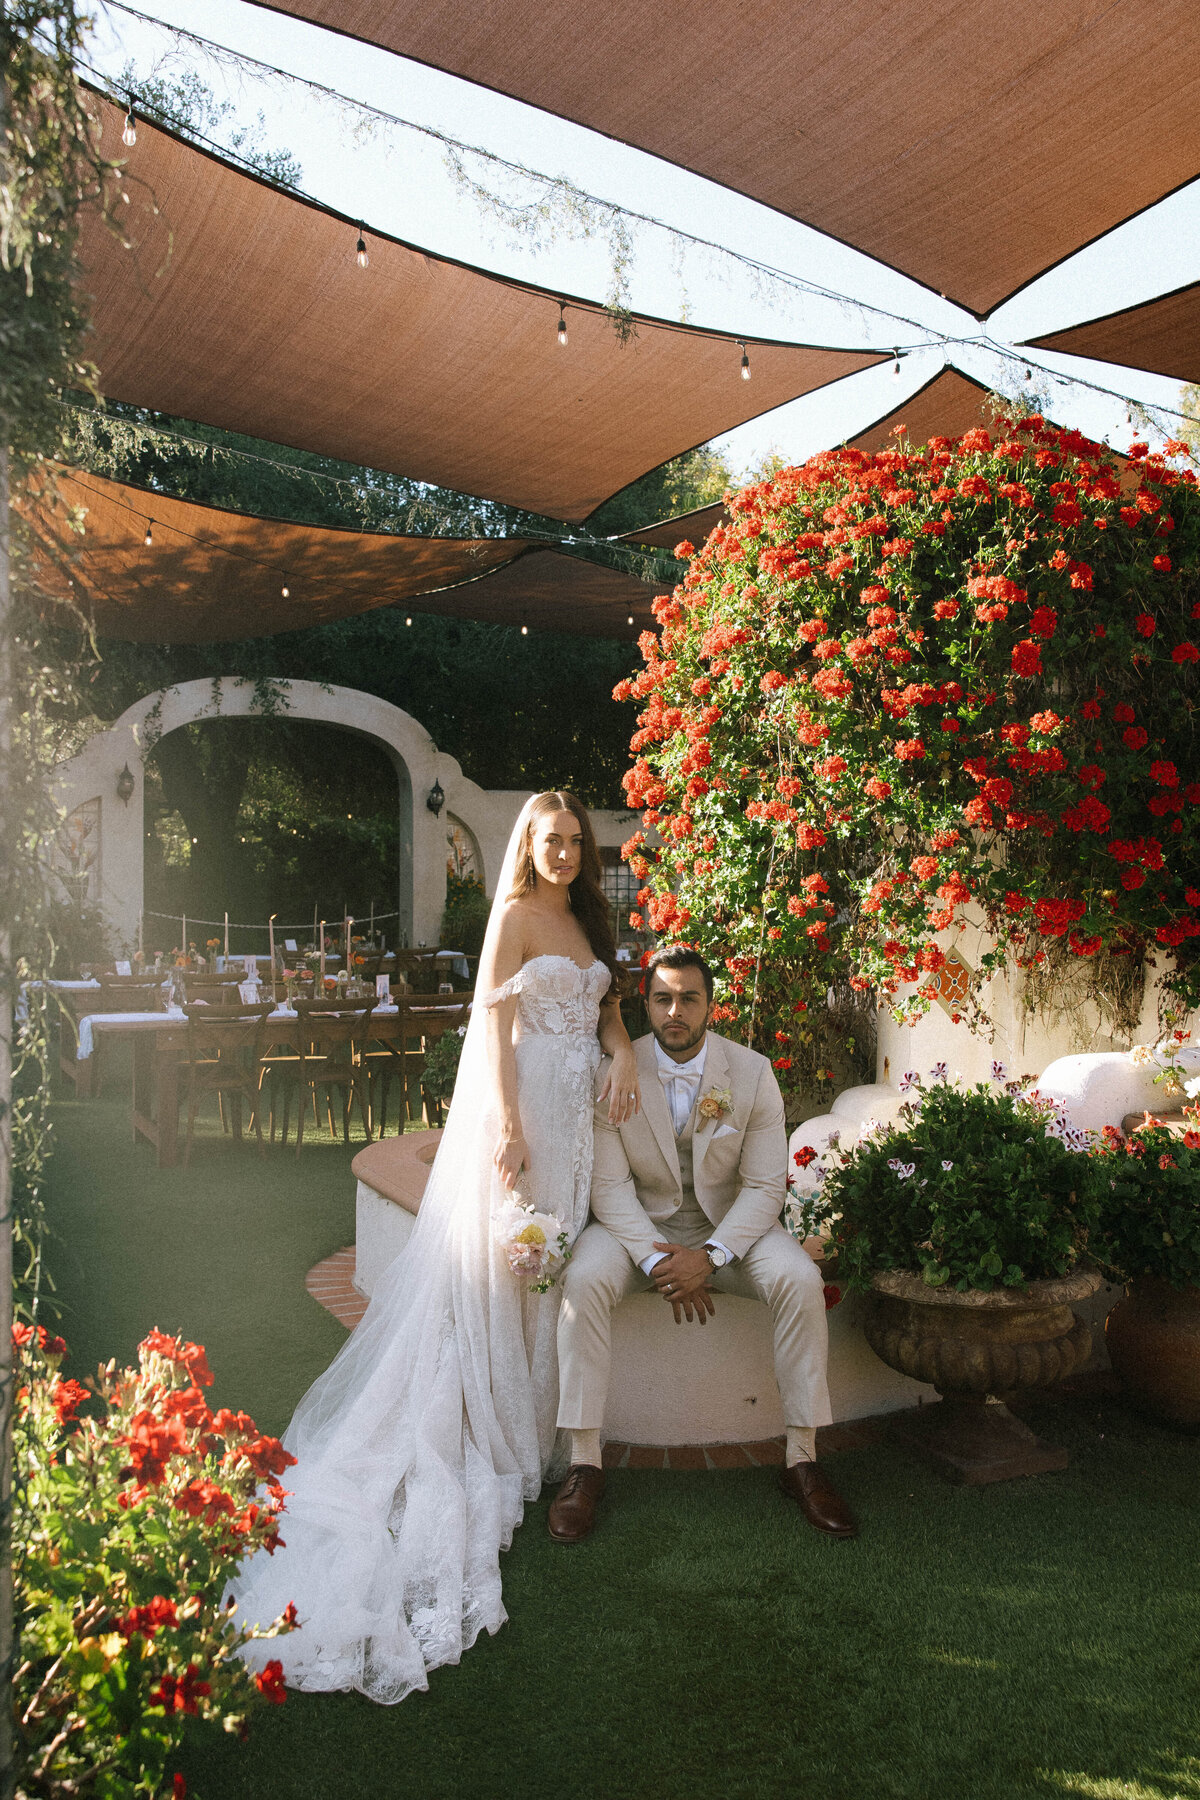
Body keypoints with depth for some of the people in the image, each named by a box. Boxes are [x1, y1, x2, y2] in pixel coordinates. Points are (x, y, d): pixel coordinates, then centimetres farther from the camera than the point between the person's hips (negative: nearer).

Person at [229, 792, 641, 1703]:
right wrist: (505, 1117, -19)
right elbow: (492, 1020, -12)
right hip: (522, 1101, -7)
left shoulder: (588, 920, 16)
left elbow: (608, 1002, 17)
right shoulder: (515, 916, -6)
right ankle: (487, 1433, 11)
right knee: (499, 1258, -1)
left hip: (576, 1106, 7)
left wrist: (625, 1054, -4)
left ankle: (531, 1422, 24)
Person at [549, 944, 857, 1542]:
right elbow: (608, 1184, -11)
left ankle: (801, 1459, -12)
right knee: (584, 1279, -30)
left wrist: (711, 1256, -24)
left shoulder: (752, 1073, -9)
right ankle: (584, 1465, -19)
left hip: (728, 1224, 1)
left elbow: (764, 1186, -9)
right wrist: (655, 1261, -25)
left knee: (799, 1279, -26)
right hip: (639, 1224, 0)